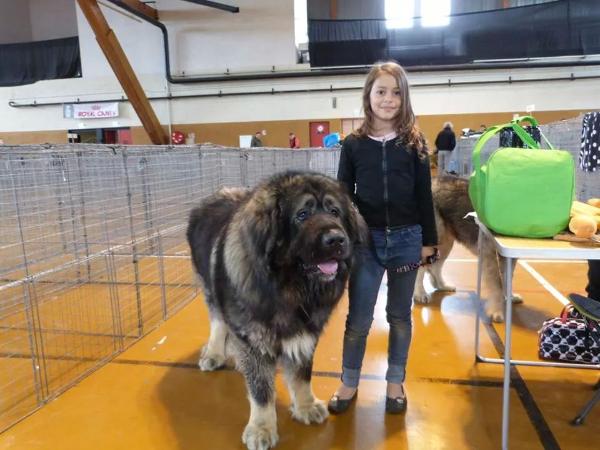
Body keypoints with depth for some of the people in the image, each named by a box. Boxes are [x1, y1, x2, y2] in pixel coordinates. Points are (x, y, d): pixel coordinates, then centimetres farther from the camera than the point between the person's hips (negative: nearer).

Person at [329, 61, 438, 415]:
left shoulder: (415, 142, 2)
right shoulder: (353, 144, 1)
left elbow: (424, 196, 4)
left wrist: (429, 241, 3)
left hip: (406, 239, 1)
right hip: (365, 239, 0)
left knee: (400, 315, 13)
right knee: (358, 318, 5)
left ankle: (395, 383, 30)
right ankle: (349, 383, 25)